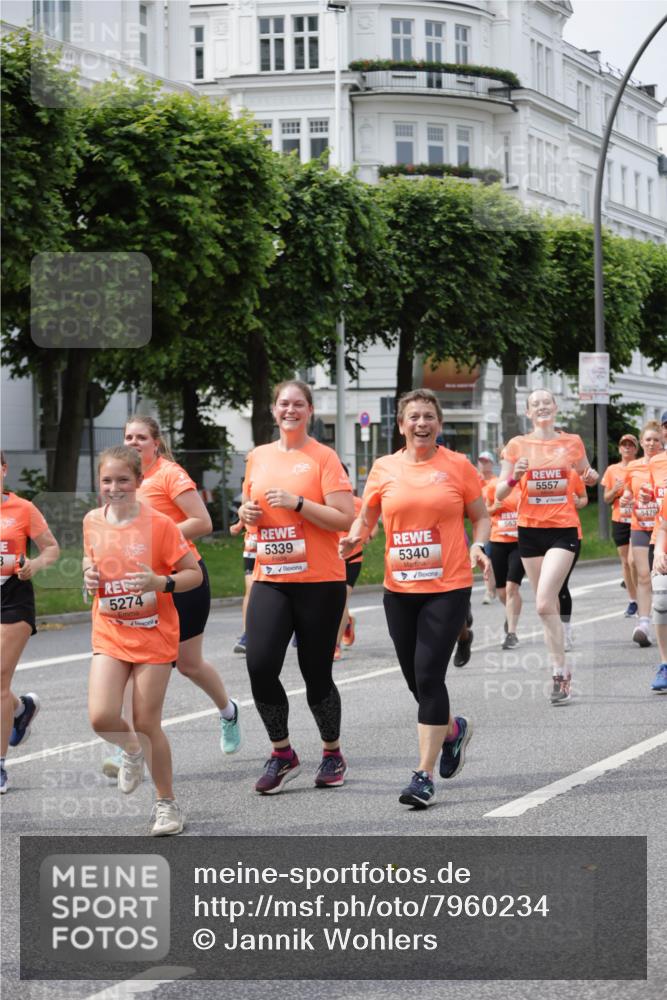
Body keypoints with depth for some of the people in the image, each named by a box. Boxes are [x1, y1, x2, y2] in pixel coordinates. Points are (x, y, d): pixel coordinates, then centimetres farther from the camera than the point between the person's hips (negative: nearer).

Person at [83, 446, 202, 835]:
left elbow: (194, 574, -8)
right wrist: (90, 576, -1)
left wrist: (161, 582, -26)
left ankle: (167, 803, 17)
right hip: (109, 633, 4)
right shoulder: (93, 522, 1)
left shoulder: (159, 524, -13)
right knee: (101, 717, -13)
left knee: (147, 723, -2)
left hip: (153, 635, -4)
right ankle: (133, 750, 23)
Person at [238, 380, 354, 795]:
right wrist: (247, 512, 3)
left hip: (320, 581, -4)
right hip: (270, 578, 4)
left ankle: (333, 753, 24)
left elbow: (345, 519, -11)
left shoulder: (324, 457, -4)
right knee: (260, 665, -12)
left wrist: (297, 502, -18)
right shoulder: (259, 457, 11)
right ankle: (282, 753, 6)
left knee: (317, 673, 2)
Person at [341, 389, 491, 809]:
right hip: (400, 589, 4)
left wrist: (478, 546, -12)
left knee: (428, 676, -11)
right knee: (417, 679, 11)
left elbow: (480, 515, 8)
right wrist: (353, 539, -6)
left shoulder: (457, 466, -1)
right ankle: (454, 729, 42)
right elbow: (367, 516, 14)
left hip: (448, 588, -4)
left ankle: (425, 775, -6)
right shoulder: (385, 468, 5)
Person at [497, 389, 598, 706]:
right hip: (530, 530, 2)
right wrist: (514, 477, -18)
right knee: (547, 606, 9)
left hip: (563, 529, -2)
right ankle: (561, 671, 21)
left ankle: (558, 673, -11)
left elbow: (586, 477, 20)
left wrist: (591, 477, -3)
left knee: (544, 603, -17)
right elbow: (499, 493, 2)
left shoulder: (572, 442, 3)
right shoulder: (517, 445, 2)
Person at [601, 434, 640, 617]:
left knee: (633, 560, -14)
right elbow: (606, 499, 10)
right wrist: (614, 490, -10)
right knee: (625, 562, 4)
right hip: (619, 521, 3)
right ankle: (633, 601, 12)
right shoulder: (612, 470, 8)